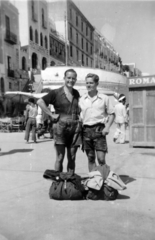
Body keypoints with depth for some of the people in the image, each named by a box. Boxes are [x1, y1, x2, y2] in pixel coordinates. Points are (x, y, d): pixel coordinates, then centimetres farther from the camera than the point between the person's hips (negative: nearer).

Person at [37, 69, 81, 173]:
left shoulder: (76, 93, 13)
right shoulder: (56, 92, -3)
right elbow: (40, 101, -8)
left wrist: (78, 115, 10)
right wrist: (51, 114, -10)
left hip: (75, 127, 4)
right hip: (61, 126, -4)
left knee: (72, 158, 9)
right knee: (60, 157, 0)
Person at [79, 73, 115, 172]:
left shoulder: (104, 98, 3)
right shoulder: (82, 99, 9)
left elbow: (112, 114, 7)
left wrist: (107, 127, -6)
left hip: (99, 129, -2)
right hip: (86, 129, 3)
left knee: (101, 158, -7)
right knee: (90, 158, 9)